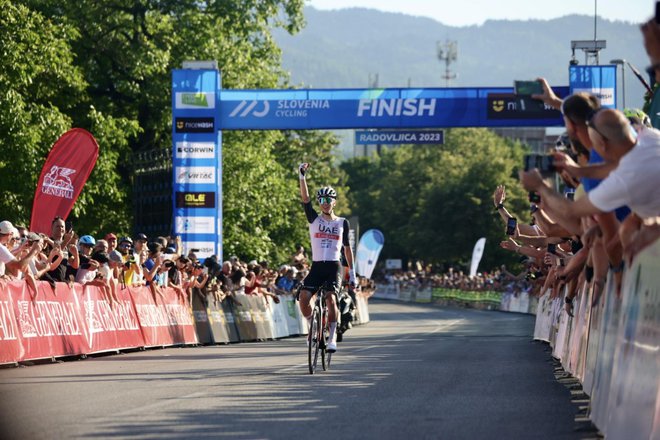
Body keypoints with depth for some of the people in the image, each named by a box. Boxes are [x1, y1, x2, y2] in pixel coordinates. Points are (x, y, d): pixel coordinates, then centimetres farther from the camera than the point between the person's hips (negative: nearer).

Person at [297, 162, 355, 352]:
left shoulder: (342, 223, 8)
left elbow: (347, 247, 14)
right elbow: (305, 198, -5)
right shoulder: (314, 219, 7)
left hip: (334, 267, -1)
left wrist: (352, 272, 12)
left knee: (331, 299, -22)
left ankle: (332, 336, -9)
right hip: (317, 266, 1)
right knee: (304, 296, -19)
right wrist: (302, 176, -18)